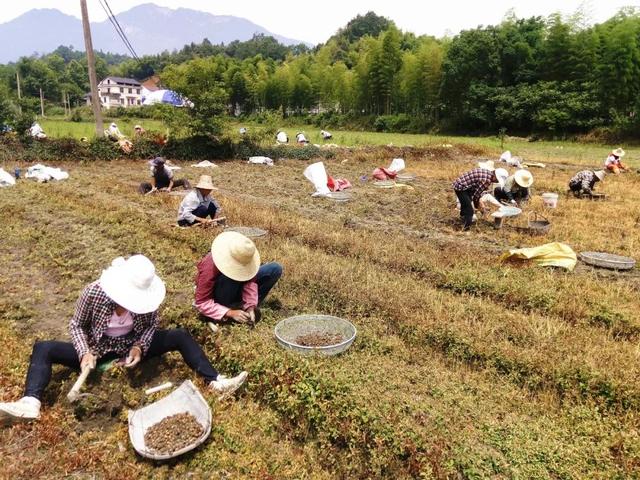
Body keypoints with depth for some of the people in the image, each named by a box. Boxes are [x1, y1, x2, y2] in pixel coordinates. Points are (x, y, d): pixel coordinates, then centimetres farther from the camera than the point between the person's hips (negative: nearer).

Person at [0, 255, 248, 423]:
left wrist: (140, 347, -20)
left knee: (180, 336, -21)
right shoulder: (94, 291, -22)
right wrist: (85, 353, -24)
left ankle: (215, 382, -28)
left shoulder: (145, 296, -17)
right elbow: (76, 325, -8)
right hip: (97, 348, 0)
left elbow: (152, 324, -2)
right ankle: (30, 403, -42)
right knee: (43, 348, -21)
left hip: (132, 345, 0)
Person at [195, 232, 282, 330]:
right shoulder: (210, 267, -35)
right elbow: (201, 302, -32)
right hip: (218, 295, -5)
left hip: (236, 289, 5)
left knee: (275, 269, -13)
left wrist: (250, 306, -31)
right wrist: (229, 313, -38)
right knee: (229, 278, -42)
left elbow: (250, 281, -18)